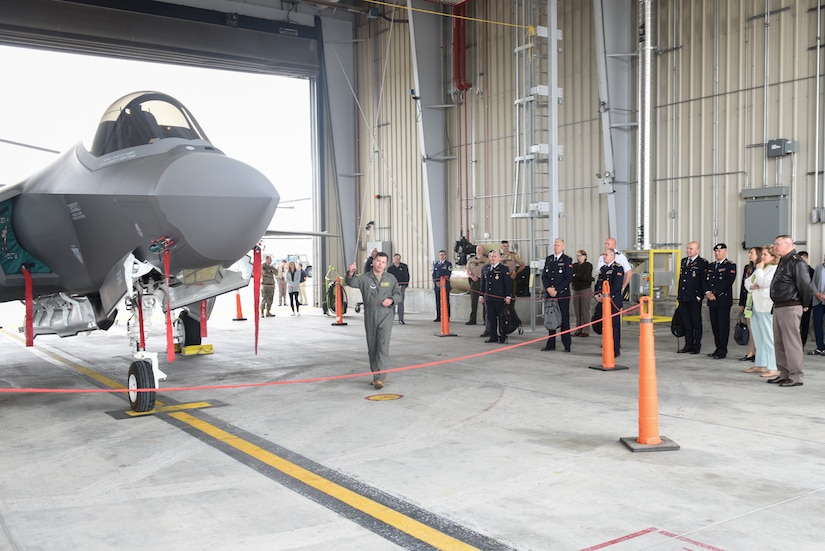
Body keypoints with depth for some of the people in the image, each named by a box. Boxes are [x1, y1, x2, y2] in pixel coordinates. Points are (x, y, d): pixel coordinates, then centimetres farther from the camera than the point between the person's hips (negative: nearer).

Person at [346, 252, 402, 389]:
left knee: (382, 348, -13)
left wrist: (391, 299, -10)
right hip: (370, 318, 1)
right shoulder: (364, 278, 1)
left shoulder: (391, 279, 7)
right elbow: (351, 282, -15)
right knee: (372, 349, 9)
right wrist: (350, 273, -37)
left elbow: (398, 294, 12)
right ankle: (379, 376, 23)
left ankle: (378, 377, -13)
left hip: (385, 317, -1)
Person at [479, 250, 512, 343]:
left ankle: (502, 337, 7)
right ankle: (493, 337, 12)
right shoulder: (485, 268, 14)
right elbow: (483, 282, 18)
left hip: (499, 298, -5)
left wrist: (508, 296, -12)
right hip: (488, 297, 5)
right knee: (491, 318, 6)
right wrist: (481, 295, 14)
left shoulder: (504, 268, -2)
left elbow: (508, 283, -6)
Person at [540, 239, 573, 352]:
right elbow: (544, 276, 11)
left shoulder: (567, 260, -1)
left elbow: (568, 278, -8)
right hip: (549, 294, 4)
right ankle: (551, 344, 12)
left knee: (564, 319, -2)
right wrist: (548, 288, -6)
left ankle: (567, 345, 4)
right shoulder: (548, 259, 14)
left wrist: (556, 290, -13)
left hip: (562, 294, -4)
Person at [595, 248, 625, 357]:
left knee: (614, 325, -6)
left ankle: (615, 350, -3)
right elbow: (598, 283, 20)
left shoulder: (618, 268, -6)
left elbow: (616, 285, -16)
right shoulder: (603, 268, 19)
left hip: (614, 302, -7)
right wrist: (597, 294, 3)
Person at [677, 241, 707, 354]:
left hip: (694, 298, -6)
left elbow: (704, 281, -9)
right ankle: (688, 345, 17)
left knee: (696, 322, 2)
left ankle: (697, 346, 9)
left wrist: (700, 296, -13)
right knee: (686, 323, 10)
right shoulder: (684, 261, 15)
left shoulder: (702, 263, -6)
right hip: (683, 297, 6)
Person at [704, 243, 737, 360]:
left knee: (723, 326, -4)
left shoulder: (730, 266, -2)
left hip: (724, 300, -6)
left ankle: (722, 351, -1)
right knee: (715, 326, 9)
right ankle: (718, 348, 17)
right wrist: (707, 292, -6)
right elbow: (705, 281, 12)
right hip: (712, 301, 6)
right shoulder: (710, 266, 18)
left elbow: (727, 282, -13)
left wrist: (715, 293, -15)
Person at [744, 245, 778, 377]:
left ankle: (773, 368, -8)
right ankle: (760, 365, 22)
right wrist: (752, 286, -4)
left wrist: (759, 269, -6)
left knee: (769, 338, -9)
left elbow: (764, 282, -19)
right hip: (755, 306, 9)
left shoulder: (774, 269, -7)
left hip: (766, 307, -9)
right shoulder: (759, 268, 20)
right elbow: (747, 282, 17)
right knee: (758, 338, 14)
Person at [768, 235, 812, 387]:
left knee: (791, 342, -7)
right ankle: (784, 374, 21)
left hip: (790, 308, -10)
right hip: (778, 307, 10)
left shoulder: (797, 262, -13)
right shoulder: (783, 262, 17)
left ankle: (796, 376, -1)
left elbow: (805, 285, -16)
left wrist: (804, 305, -5)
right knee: (779, 343, 13)